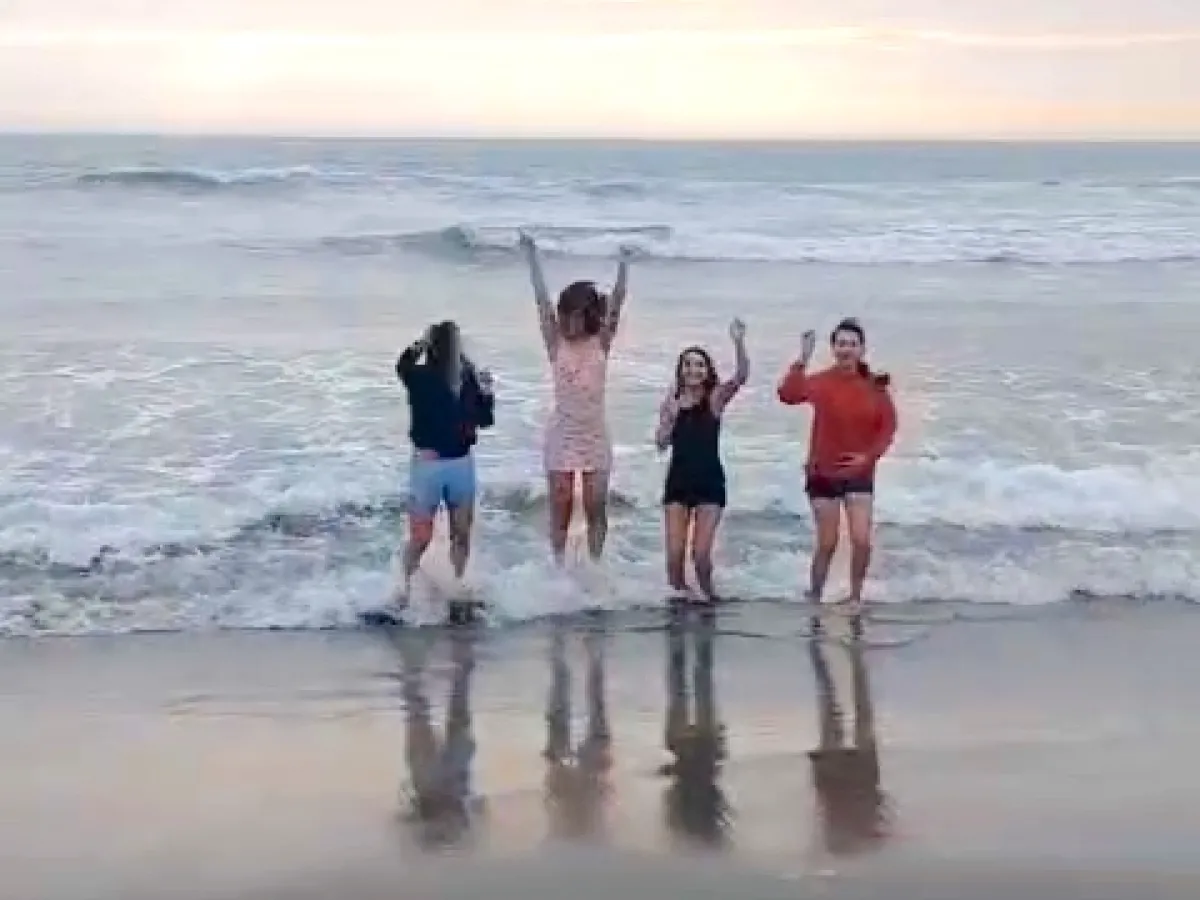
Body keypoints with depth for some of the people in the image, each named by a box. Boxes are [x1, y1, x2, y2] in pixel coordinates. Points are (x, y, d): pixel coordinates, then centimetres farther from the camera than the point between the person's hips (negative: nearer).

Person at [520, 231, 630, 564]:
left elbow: (617, 300, -5)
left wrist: (624, 261, -11)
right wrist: (532, 256, -9)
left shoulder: (601, 342, 1)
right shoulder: (556, 343, -1)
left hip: (595, 436, 1)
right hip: (562, 436, -1)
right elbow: (542, 299, -5)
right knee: (560, 510, 5)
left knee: (596, 509, 5)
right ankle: (558, 567, 13)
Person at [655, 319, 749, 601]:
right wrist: (671, 416, -13)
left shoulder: (715, 397, -3)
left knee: (701, 554, -7)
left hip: (709, 481, -2)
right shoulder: (671, 401, 5)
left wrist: (739, 343, -35)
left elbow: (741, 377, -22)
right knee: (675, 553, -4)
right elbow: (661, 443, 1)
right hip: (678, 481, 3)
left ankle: (707, 596, 19)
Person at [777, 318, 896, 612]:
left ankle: (855, 597, 14)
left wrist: (870, 455, -11)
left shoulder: (874, 385, -5)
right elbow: (788, 395, -29)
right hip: (823, 473, -1)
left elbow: (888, 426, 2)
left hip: (859, 474, 1)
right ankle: (814, 598, 22)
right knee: (827, 544, 4)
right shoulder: (821, 382, -11)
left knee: (862, 540, -7)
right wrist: (803, 359, -36)